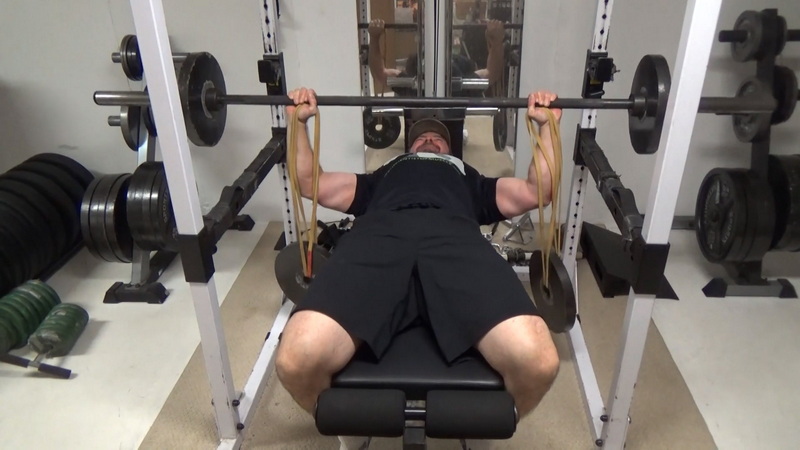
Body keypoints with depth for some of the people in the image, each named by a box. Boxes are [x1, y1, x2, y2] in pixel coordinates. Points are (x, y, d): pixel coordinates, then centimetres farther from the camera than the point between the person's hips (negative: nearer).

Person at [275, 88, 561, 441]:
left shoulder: (470, 179, 45)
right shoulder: (383, 176, 45)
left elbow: (538, 191, 35)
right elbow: (311, 184, 40)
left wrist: (546, 123, 37)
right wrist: (299, 120, 40)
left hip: (455, 238, 0)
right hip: (378, 236, 0)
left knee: (536, 363, -31)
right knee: (297, 361, -30)